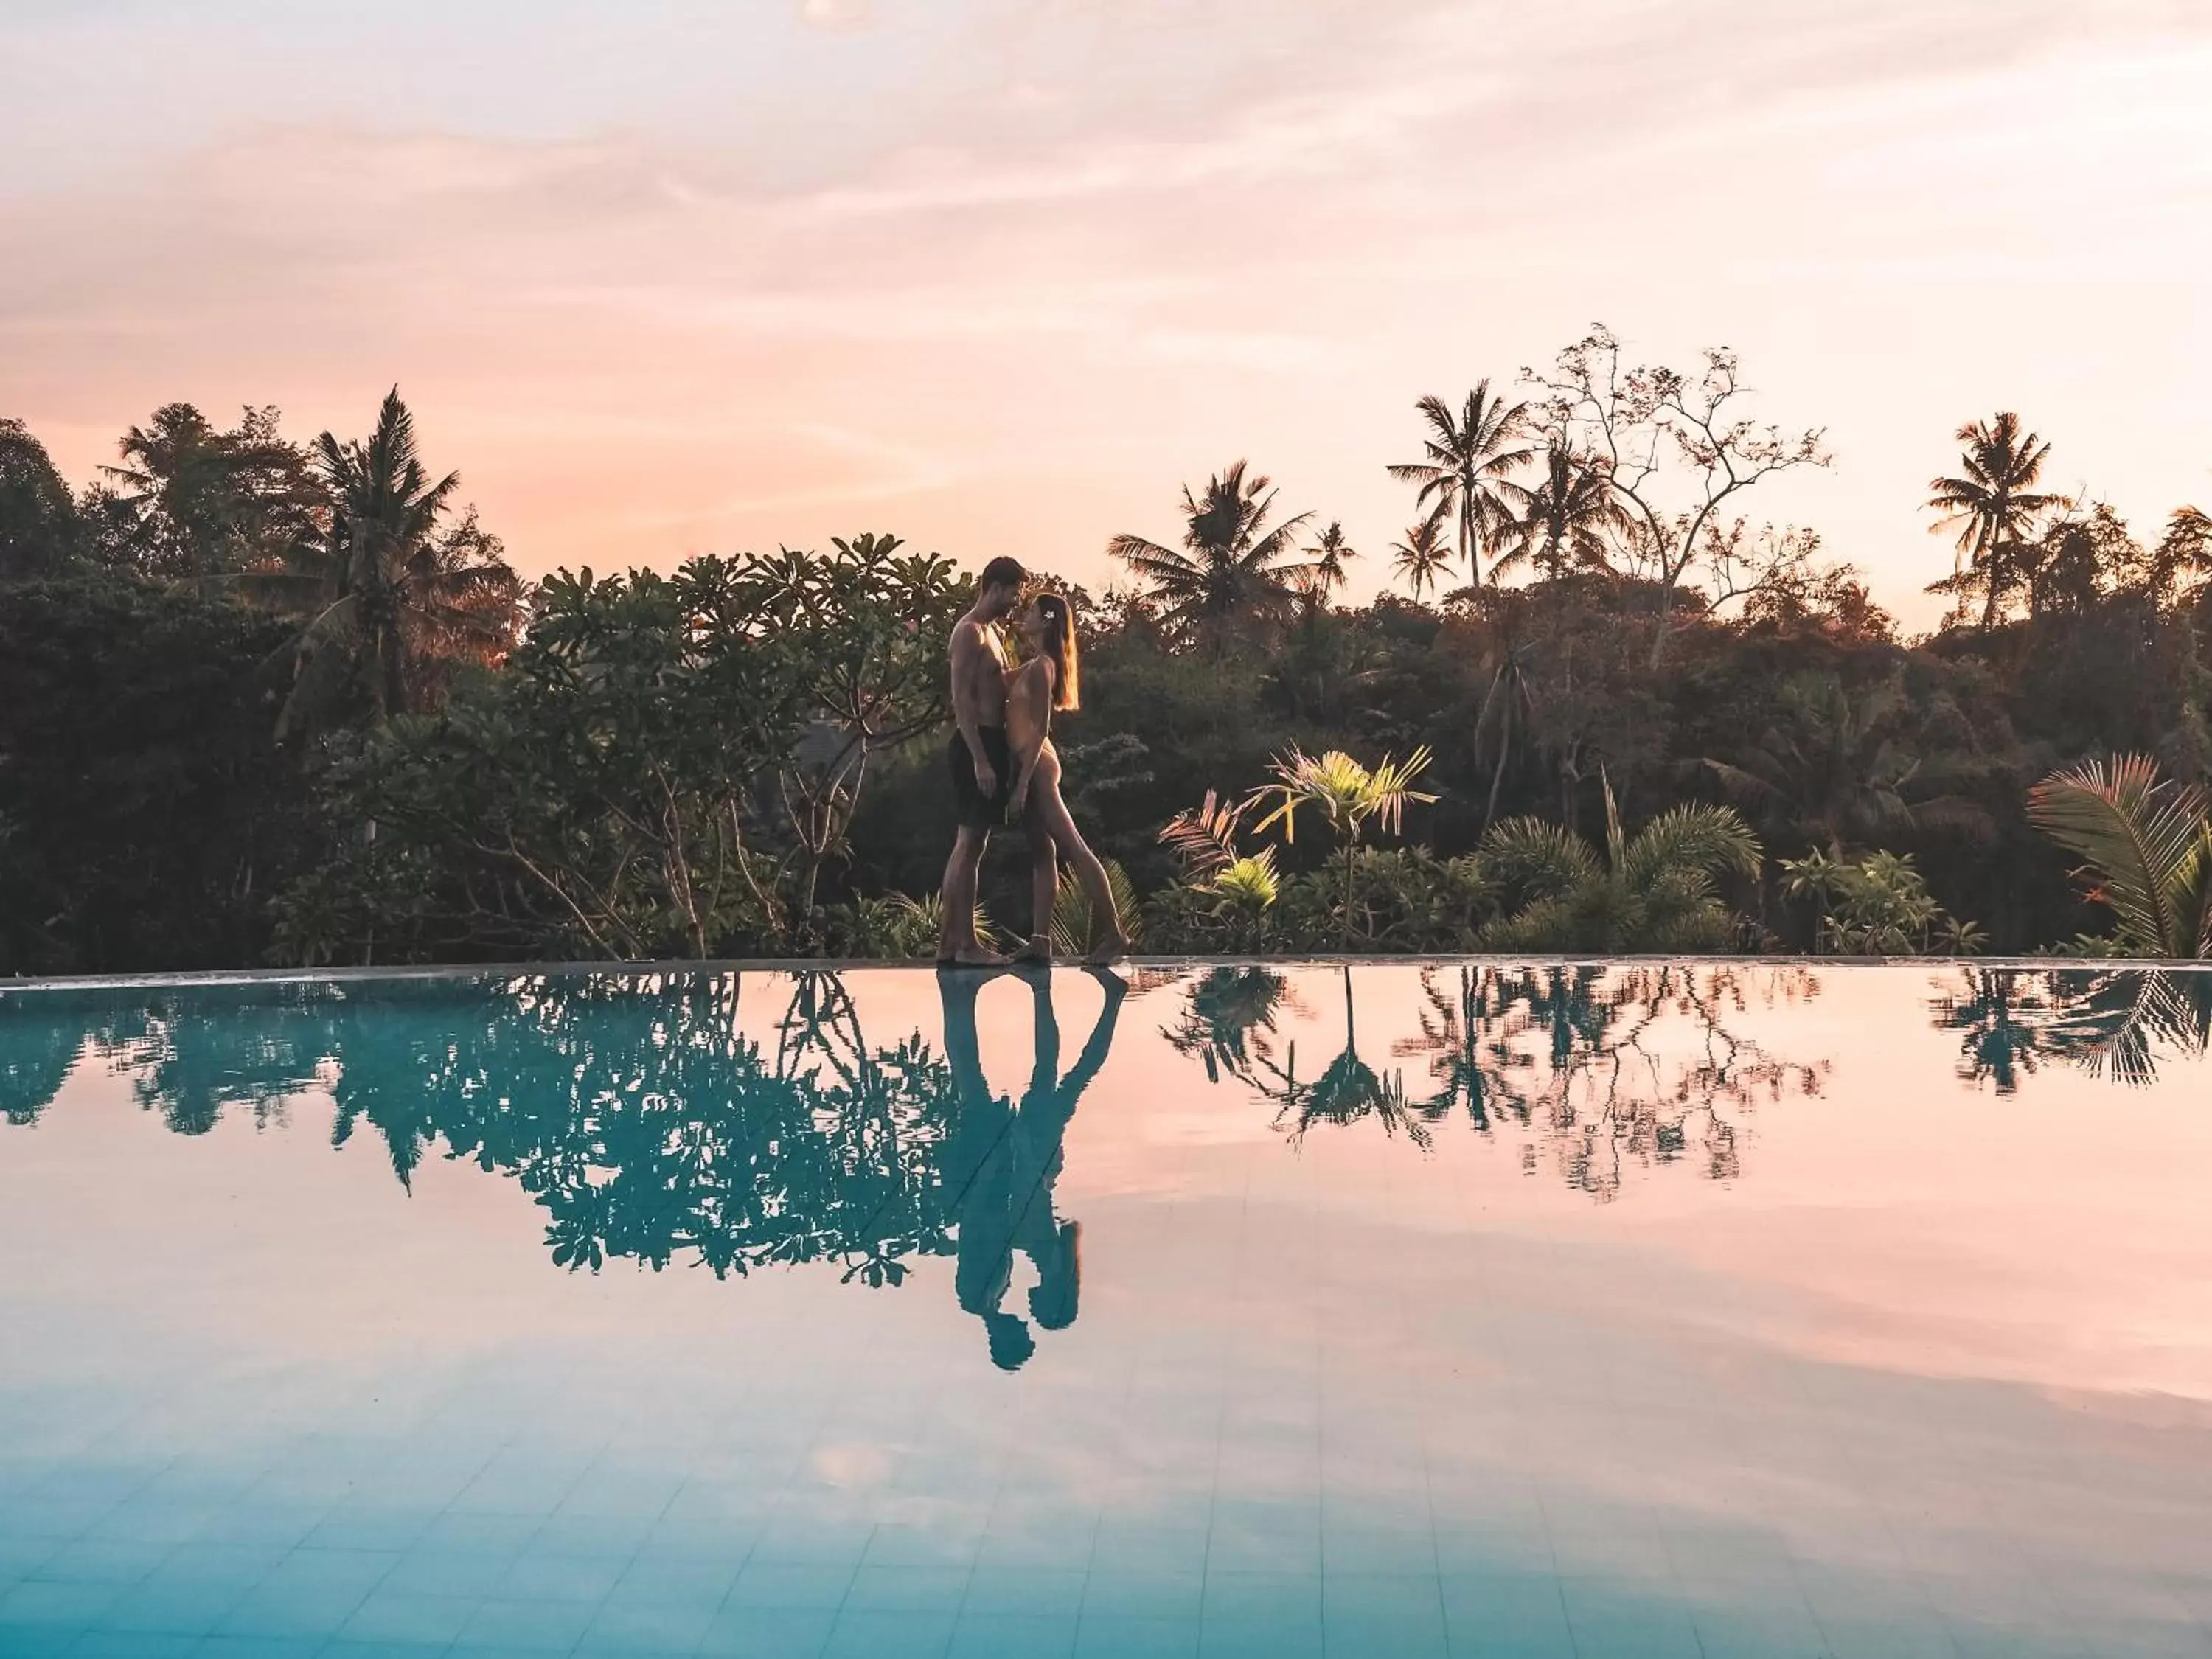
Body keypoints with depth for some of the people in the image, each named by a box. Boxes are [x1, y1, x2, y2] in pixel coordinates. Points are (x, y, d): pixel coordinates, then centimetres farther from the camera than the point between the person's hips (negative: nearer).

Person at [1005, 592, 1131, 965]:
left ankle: (1112, 933, -9)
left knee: (1074, 848, -9)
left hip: (1035, 766, -10)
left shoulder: (1041, 667, -13)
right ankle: (1040, 941, 9)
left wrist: (1022, 784, -19)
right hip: (1032, 766, 10)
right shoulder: (1036, 665, 14)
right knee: (1041, 853, 8)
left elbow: (1040, 730, -17)